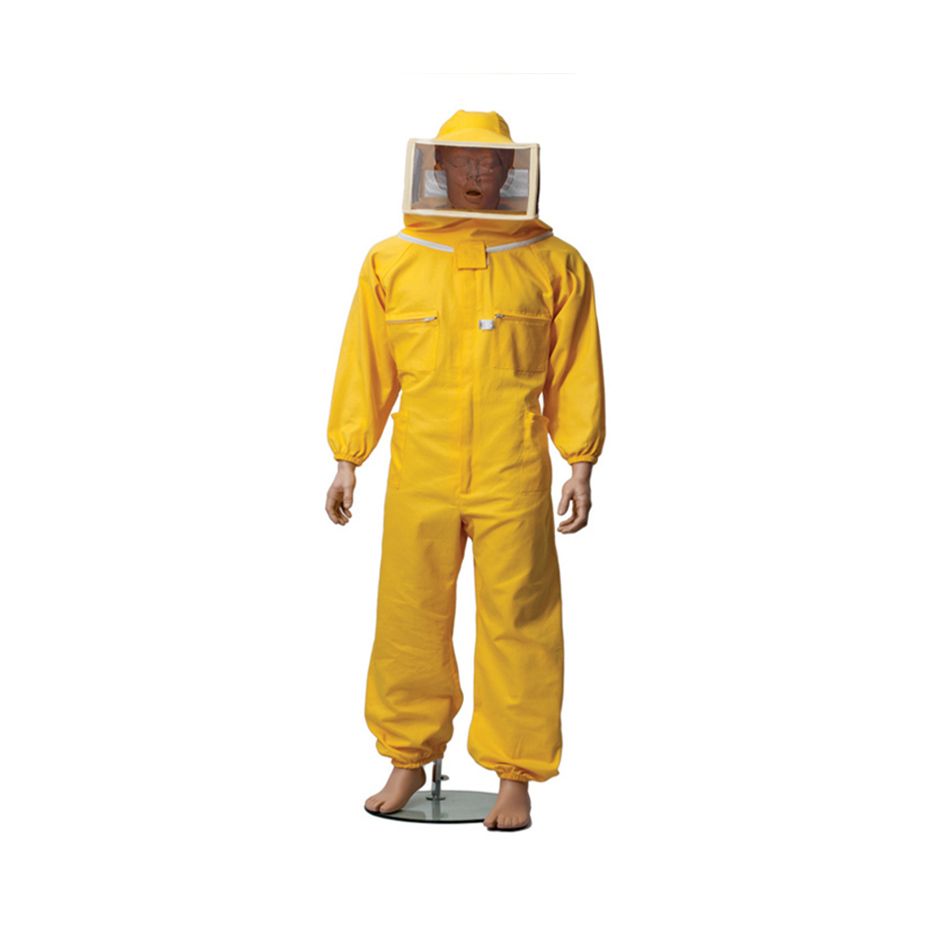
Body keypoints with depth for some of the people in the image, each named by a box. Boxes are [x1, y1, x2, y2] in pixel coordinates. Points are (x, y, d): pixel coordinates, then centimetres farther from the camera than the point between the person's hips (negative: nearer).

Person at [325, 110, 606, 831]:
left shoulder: (554, 263, 4)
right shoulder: (392, 263, 7)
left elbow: (575, 372, 6)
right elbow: (365, 366, 10)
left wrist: (581, 466, 3)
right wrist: (347, 460, 8)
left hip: (514, 479, -1)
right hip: (419, 478, 2)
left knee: (517, 622, 2)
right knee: (410, 619, 8)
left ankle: (516, 776, 13)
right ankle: (409, 759, 25)